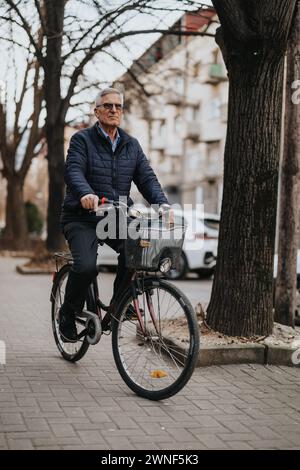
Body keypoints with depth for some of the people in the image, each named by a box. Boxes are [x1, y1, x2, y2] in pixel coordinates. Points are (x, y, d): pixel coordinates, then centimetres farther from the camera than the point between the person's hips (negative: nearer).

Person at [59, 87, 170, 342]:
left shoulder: (131, 145, 12)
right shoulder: (82, 140, -2)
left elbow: (147, 178, 3)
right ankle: (68, 314, 3)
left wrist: (162, 203, -16)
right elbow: (73, 171, -19)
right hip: (82, 218, -3)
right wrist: (86, 194, -41)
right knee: (86, 266, -25)